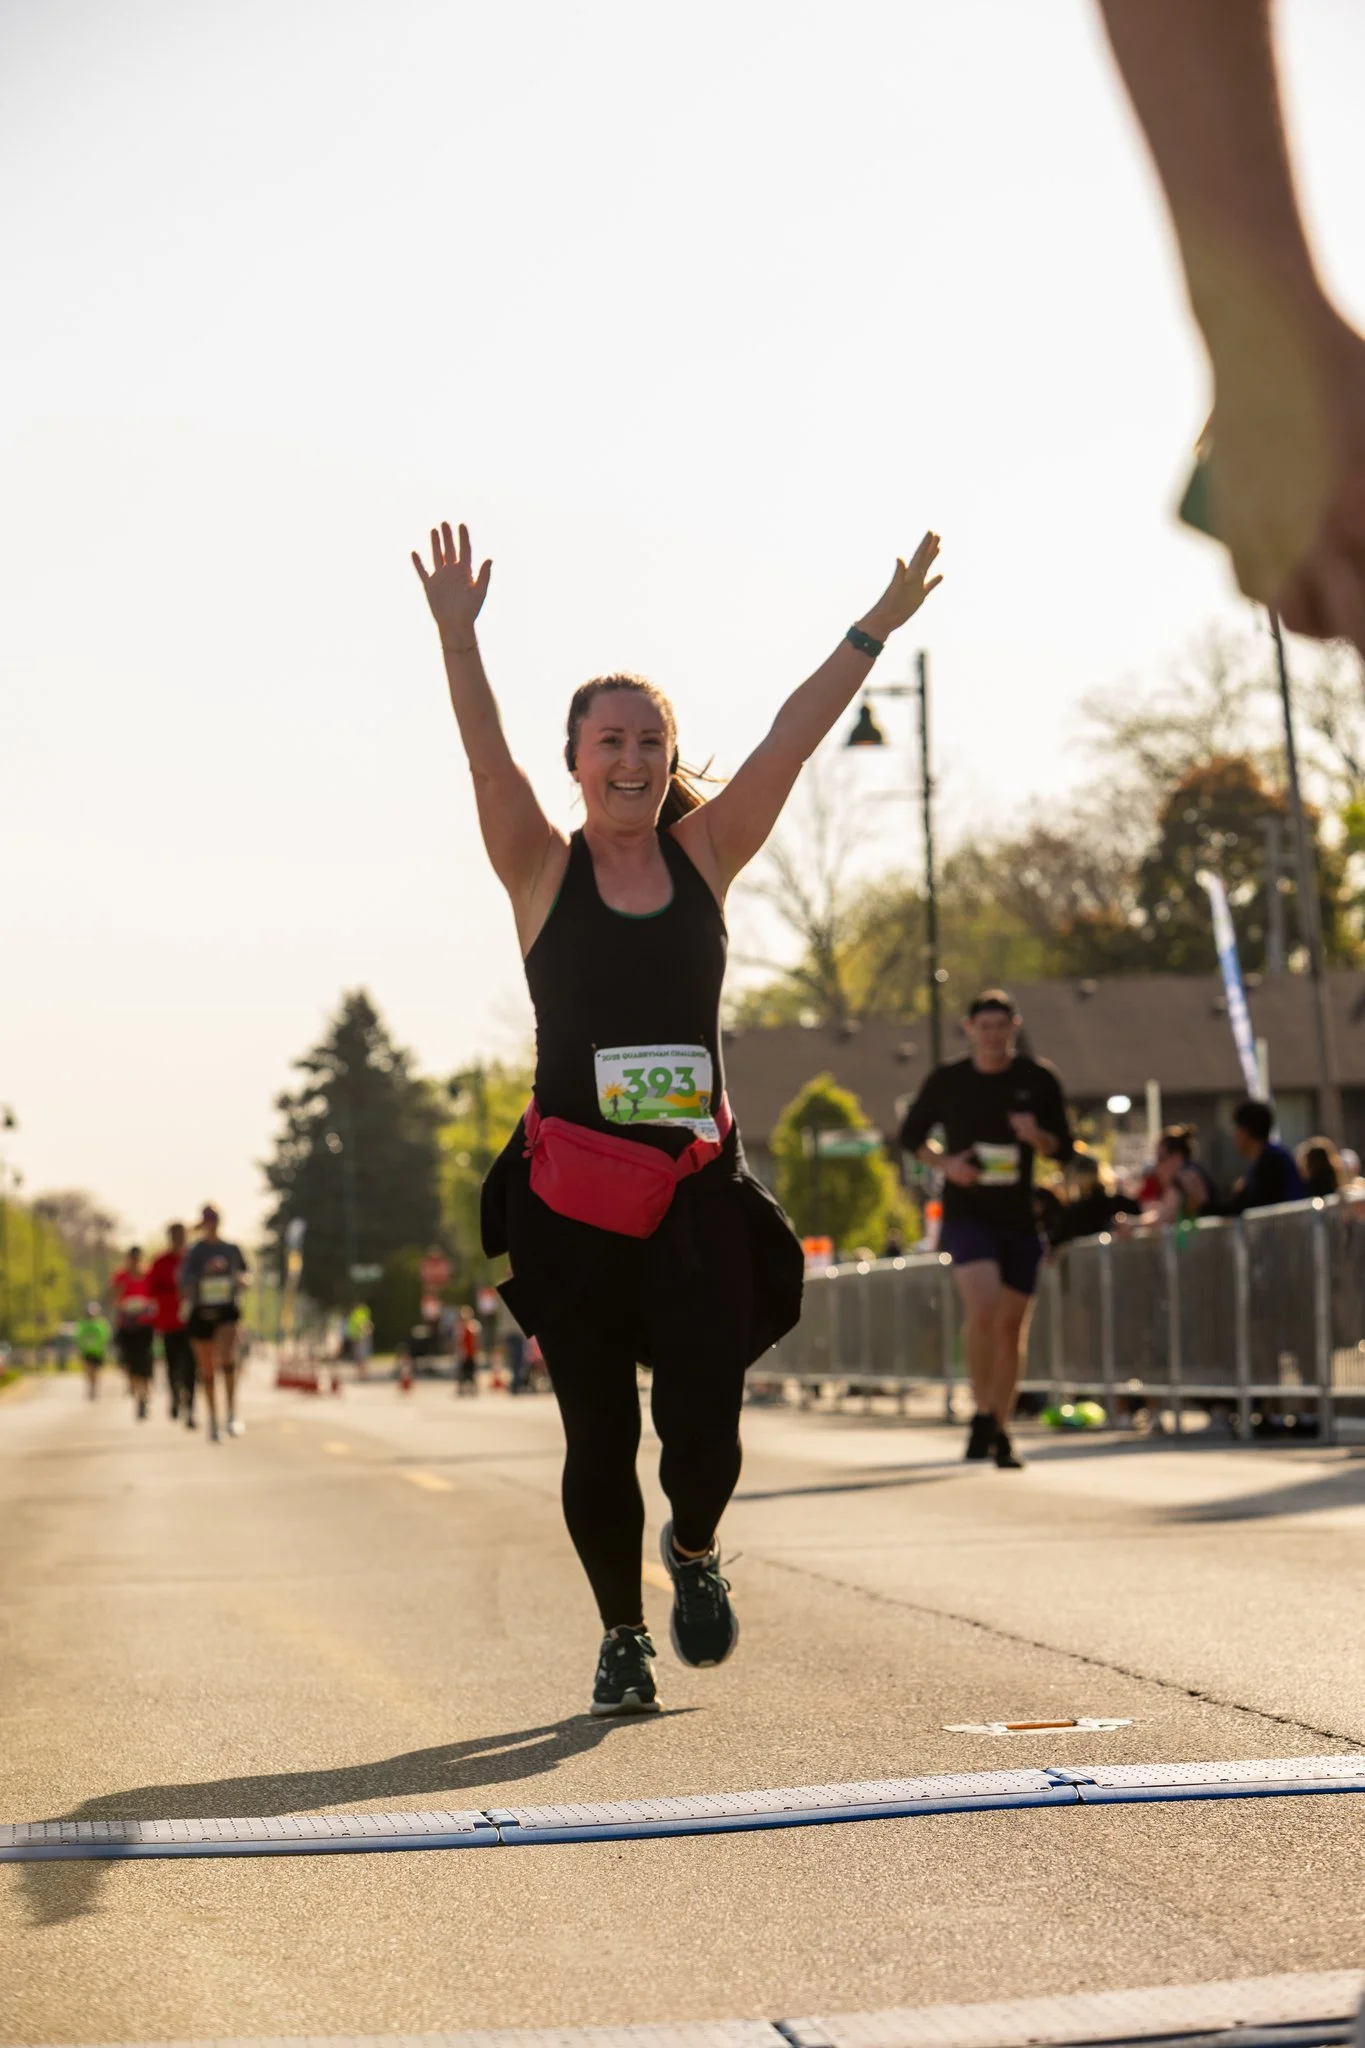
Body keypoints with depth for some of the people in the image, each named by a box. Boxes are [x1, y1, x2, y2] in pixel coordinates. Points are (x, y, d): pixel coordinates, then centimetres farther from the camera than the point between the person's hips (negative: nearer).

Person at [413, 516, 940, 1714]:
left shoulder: (706, 855, 7)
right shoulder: (543, 870, 1)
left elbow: (791, 740, 1)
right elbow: (488, 756, -14)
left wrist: (876, 630, -4)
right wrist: (457, 635, -28)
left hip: (698, 1186, 1)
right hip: (571, 1194, -1)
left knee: (704, 1422, -6)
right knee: (599, 1436, 3)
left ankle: (695, 1551, 28)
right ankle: (622, 1635, 24)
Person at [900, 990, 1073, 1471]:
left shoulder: (1039, 1080, 2)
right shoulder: (947, 1080, 0)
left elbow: (1065, 1151, 7)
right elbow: (911, 1134, 12)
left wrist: (1039, 1138, -16)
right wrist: (945, 1163, -7)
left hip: (1021, 1215, 2)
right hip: (966, 1211, -2)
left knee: (1012, 1325, 7)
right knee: (983, 1309, -21)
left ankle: (1000, 1430, 20)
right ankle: (982, 1414, -3)